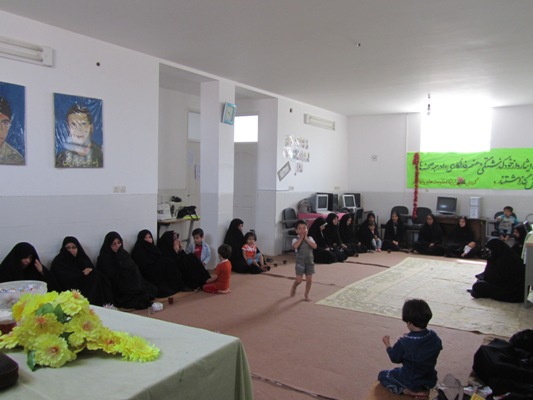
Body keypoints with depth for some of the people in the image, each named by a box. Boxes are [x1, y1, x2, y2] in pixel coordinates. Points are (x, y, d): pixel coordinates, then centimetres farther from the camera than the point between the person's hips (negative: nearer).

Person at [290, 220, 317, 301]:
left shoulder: (309, 238, 4)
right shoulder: (296, 240, -6)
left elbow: (314, 246, -12)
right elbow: (295, 246, -28)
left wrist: (306, 239, -13)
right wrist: (301, 238, -18)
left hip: (309, 261, 3)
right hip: (300, 261, -3)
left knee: (309, 279, 4)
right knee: (299, 280, -5)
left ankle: (306, 295, 22)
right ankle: (294, 287, 29)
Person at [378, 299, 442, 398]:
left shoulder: (404, 342, -29)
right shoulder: (434, 337, -15)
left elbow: (395, 358, -12)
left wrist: (387, 345, 6)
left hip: (411, 382, -5)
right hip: (430, 381, 6)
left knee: (382, 375, 17)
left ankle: (409, 391, -1)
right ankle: (423, 389, 10)